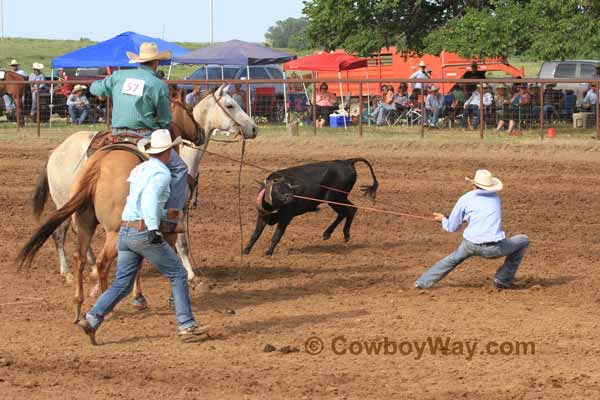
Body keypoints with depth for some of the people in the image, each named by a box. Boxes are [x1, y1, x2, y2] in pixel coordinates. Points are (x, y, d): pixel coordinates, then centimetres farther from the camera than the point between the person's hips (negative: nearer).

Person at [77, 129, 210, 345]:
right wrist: (153, 228, -32)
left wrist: (165, 213, 37)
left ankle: (91, 319, -6)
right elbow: (150, 198, -25)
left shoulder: (139, 169, 18)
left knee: (122, 285, 10)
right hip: (143, 232, -8)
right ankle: (187, 326, 4)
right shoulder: (162, 173, -9)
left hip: (125, 233, 8)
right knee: (178, 274, 5)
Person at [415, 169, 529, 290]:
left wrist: (443, 220, 35)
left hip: (471, 245, 1)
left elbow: (451, 227, 14)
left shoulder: (465, 199, 6)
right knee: (523, 240, 24)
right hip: (494, 249, -1)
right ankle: (504, 280, 21)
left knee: (453, 259, 31)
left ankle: (423, 282, 29)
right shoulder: (495, 198, 16)